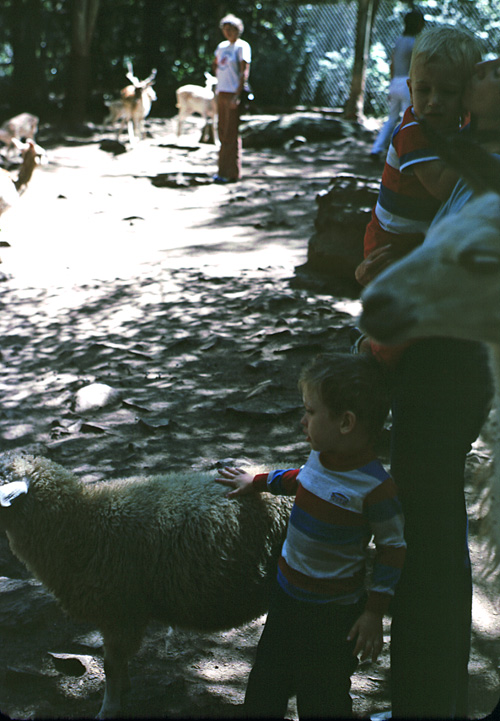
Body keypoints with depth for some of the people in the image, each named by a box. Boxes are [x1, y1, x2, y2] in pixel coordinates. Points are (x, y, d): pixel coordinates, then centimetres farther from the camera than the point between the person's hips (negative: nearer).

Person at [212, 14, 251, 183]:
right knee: (222, 131, 9)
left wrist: (237, 96, -19)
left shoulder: (242, 46, -7)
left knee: (231, 133, -7)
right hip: (221, 93, 8)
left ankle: (231, 173, -4)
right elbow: (215, 64, 33)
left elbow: (244, 72, -13)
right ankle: (223, 171, 16)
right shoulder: (222, 46, 15)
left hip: (233, 93, -8)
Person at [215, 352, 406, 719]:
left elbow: (393, 548, -17)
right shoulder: (322, 456, -3)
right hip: (287, 596, 7)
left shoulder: (376, 488, -25)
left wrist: (375, 611, -15)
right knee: (265, 689, 19)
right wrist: (257, 482, 26)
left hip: (333, 615, -7)